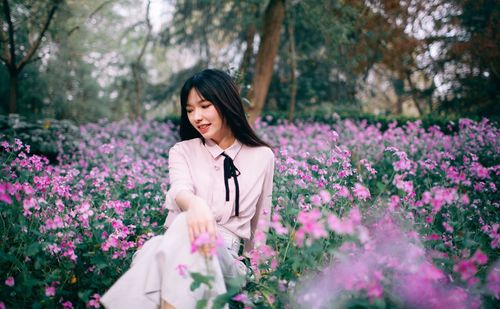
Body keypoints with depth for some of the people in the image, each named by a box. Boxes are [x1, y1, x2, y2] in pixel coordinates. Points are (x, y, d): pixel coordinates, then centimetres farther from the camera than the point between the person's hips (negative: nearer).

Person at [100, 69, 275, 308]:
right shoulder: (182, 151, 10)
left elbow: (261, 223, 20)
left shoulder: (262, 157, 12)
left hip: (226, 253, 0)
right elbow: (179, 190, -14)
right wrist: (195, 204, -38)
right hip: (176, 246, 1)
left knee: (184, 229, -37)